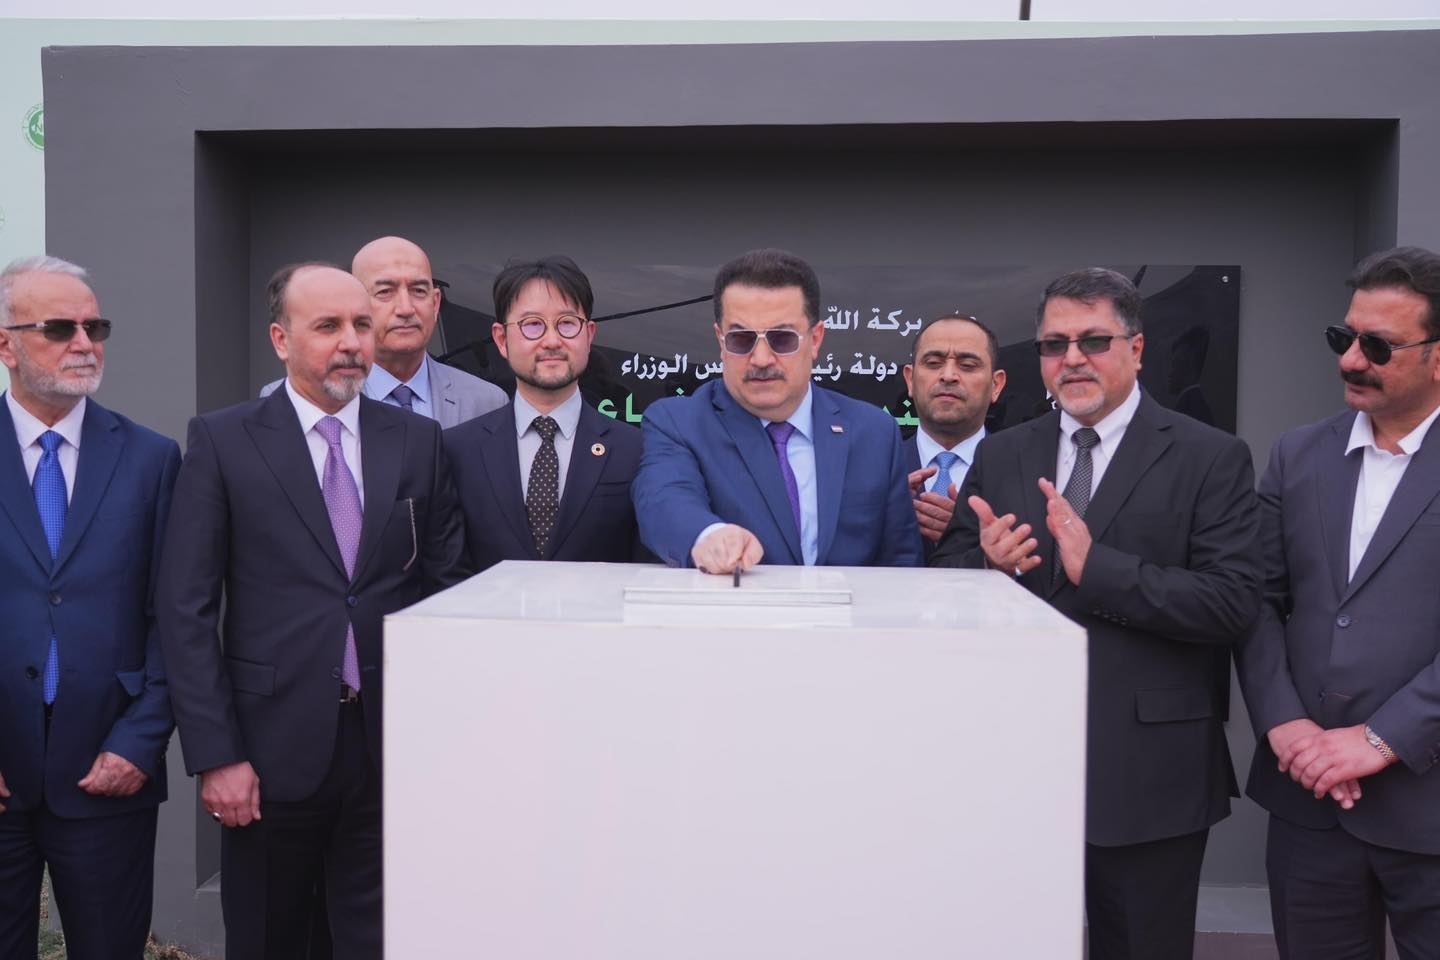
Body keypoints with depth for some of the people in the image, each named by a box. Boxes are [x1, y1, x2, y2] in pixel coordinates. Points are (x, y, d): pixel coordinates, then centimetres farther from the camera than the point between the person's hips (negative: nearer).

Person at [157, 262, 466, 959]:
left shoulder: (419, 440, 5)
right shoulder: (222, 442, -2)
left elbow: (447, 584, 7)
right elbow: (187, 610, -4)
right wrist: (216, 755, -9)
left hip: (393, 745, 2)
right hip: (274, 750, -1)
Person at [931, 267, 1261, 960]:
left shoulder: (1211, 459, -4)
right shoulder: (1000, 455, 8)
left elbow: (1233, 602, -15)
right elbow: (944, 579, 6)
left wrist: (1097, 566, -24)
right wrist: (989, 563, -16)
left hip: (1148, 773, -3)